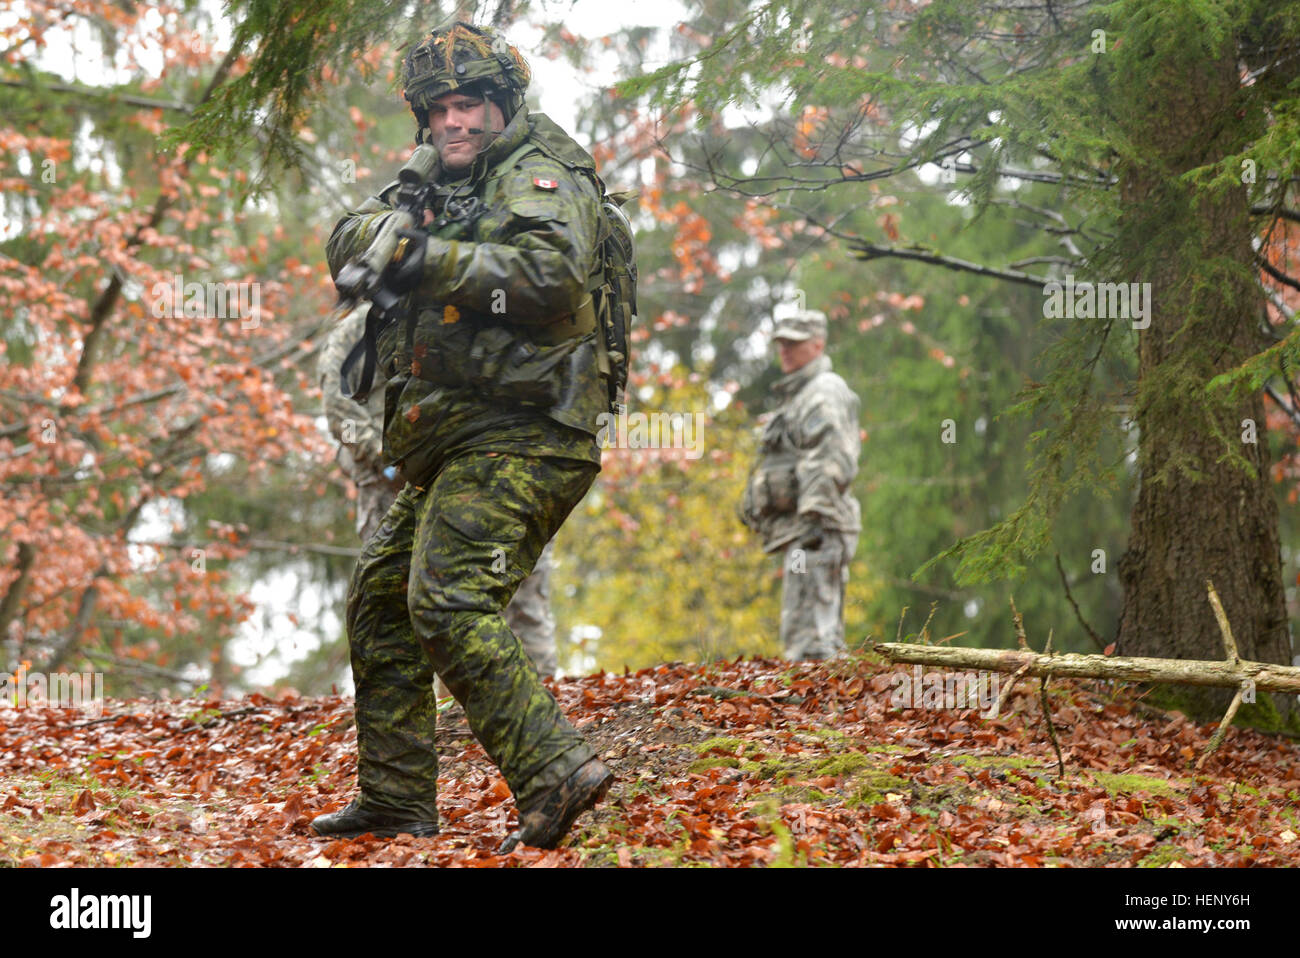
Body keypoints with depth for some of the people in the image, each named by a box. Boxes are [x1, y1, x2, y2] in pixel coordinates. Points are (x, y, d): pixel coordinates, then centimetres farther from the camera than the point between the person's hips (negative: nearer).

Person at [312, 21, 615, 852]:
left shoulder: (540, 175, -4)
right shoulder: (450, 189, 22)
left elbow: (553, 276, -22)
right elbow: (351, 242, 13)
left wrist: (435, 260, -21)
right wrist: (389, 224, -9)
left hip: (517, 439, -10)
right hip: (458, 450, 10)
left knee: (449, 605, -23)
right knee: (381, 602, 13)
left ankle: (555, 772, -27)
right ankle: (396, 798, 19)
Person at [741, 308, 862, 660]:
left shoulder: (825, 393, -7)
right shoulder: (798, 395, 25)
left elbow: (833, 461, -18)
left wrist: (815, 516, -25)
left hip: (815, 526, -11)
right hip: (799, 528, 11)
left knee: (807, 637, -17)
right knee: (825, 636, 11)